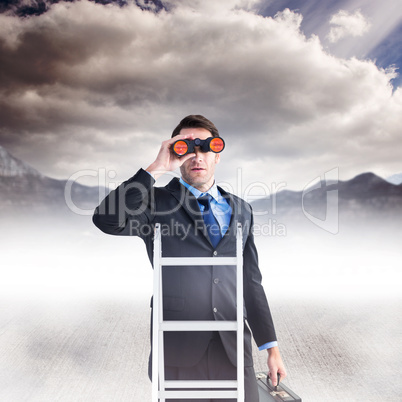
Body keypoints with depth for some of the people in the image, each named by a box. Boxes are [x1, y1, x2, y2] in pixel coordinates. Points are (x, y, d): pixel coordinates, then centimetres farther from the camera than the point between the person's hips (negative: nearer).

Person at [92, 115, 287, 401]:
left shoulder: (241, 210, 10)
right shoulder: (157, 203, -1)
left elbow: (251, 282, 12)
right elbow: (106, 220, -20)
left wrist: (271, 347, 10)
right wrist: (156, 169, -21)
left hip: (234, 355, 3)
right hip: (178, 359, -3)